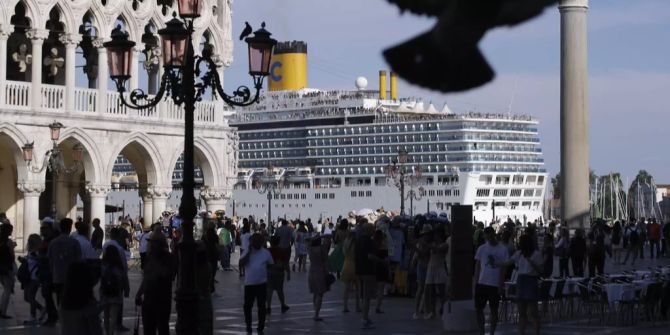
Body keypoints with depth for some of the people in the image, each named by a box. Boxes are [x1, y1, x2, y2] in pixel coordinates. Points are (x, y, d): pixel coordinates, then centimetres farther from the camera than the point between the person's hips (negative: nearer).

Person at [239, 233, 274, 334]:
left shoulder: (266, 253, 0)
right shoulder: (247, 252, 1)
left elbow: (271, 265, 6)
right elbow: (241, 263, -12)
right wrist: (249, 252, -16)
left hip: (262, 283, -1)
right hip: (249, 283, 1)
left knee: (261, 306, 4)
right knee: (247, 306, 6)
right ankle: (248, 325, 21)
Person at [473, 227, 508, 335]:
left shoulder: (502, 250, 0)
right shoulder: (481, 249, 5)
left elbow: (503, 269, 0)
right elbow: (477, 266, 9)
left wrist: (501, 285, -5)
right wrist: (476, 282, 1)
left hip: (495, 284, -2)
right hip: (482, 283, 2)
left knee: (494, 310, 3)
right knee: (478, 309, 3)